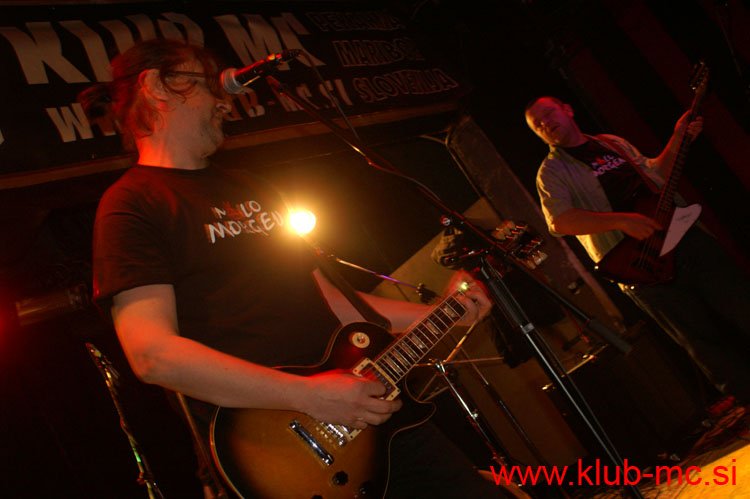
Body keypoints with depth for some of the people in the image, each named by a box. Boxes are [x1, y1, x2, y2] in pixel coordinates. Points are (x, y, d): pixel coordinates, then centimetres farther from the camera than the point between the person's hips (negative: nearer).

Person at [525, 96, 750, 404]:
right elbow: (559, 221, -16)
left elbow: (657, 173, 28)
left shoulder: (613, 142, 19)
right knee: (709, 345, -4)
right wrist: (621, 220, -24)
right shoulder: (552, 172, 0)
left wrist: (679, 139, 11)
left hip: (681, 234, 6)